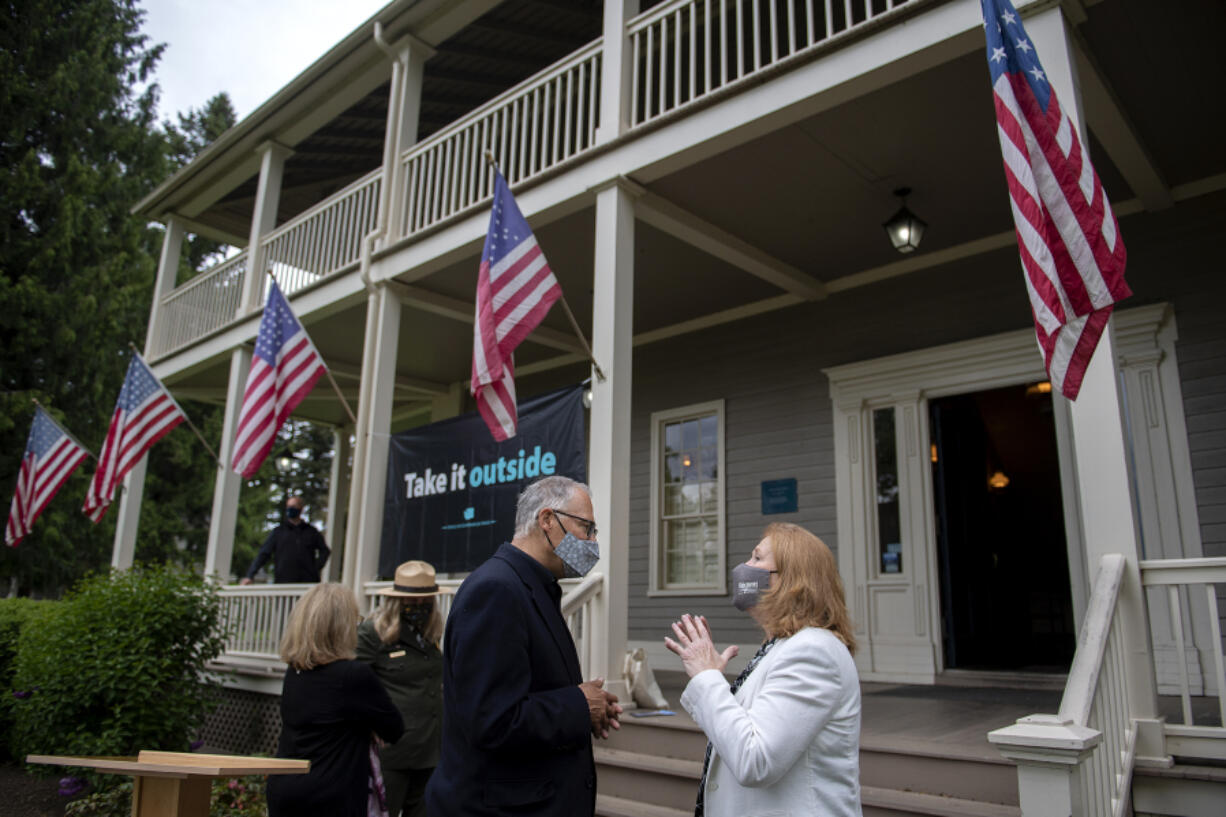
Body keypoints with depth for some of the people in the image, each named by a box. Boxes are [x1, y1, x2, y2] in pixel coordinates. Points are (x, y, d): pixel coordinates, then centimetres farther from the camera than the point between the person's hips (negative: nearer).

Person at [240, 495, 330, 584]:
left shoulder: (311, 531, 13)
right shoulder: (278, 531, 11)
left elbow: (325, 550, 21)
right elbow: (263, 554, 7)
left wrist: (316, 568, 7)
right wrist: (249, 576, -1)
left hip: (308, 582, 1)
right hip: (283, 582, -1)